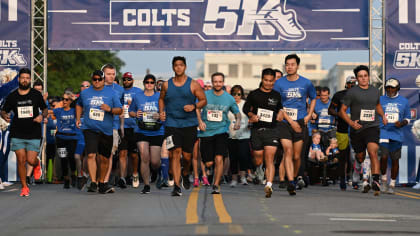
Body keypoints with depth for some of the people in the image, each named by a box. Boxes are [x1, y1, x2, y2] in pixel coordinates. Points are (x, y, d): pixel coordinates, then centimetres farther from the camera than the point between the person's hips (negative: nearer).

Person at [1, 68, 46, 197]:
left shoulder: (36, 94, 3)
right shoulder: (12, 96, 4)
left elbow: (45, 109, 12)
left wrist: (42, 116, -10)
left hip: (34, 134, -1)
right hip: (17, 134, 1)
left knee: (31, 160, -8)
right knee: (21, 160, -3)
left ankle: (37, 164, 31)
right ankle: (24, 187, 10)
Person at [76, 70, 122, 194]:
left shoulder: (111, 93, 3)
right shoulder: (85, 93, 9)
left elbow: (120, 110, 3)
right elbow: (79, 105, 28)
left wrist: (110, 109, -16)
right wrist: (78, 118, 15)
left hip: (106, 131, 1)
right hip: (90, 129, -1)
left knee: (104, 159, 9)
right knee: (91, 155, -17)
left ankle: (102, 183, 25)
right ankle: (93, 183, -20)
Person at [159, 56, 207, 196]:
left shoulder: (193, 85, 0)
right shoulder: (166, 85, 5)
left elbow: (203, 100, 5)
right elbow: (161, 99, 22)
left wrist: (194, 106, -14)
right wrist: (161, 112, 5)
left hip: (189, 123, 0)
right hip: (171, 124, 0)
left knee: (187, 155, 6)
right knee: (175, 153, -12)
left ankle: (185, 175, 39)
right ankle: (177, 186, -12)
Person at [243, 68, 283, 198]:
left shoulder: (277, 96, 8)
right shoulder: (254, 94, 4)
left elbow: (280, 108, 25)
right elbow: (246, 108, 13)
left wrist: (281, 113, 4)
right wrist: (251, 115, -5)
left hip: (271, 130, 0)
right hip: (257, 130, 0)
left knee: (269, 159, -14)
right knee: (258, 161, 7)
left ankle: (269, 185, -23)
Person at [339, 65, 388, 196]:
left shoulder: (375, 91, 12)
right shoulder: (352, 92, -1)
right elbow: (342, 111, 1)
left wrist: (383, 116, 14)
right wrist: (351, 123, -14)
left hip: (372, 127, 1)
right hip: (357, 129, -1)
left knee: (373, 152, -22)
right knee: (360, 158, 10)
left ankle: (376, 181, -30)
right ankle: (364, 181, 33)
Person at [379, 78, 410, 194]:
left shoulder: (404, 101, 7)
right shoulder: (380, 100, 6)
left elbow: (407, 118, 14)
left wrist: (401, 123, -8)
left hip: (397, 134, 1)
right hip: (383, 132, -1)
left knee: (395, 160, 4)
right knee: (384, 157, -15)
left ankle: (392, 184, 15)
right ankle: (384, 179, 7)